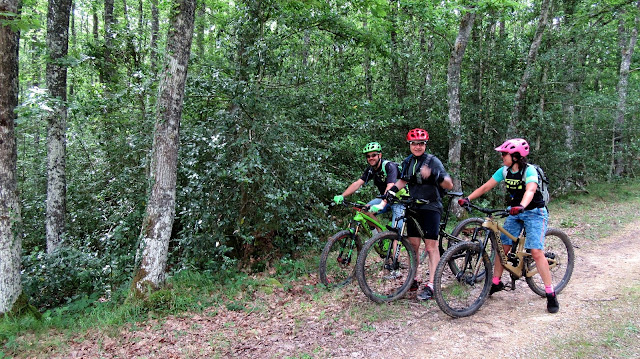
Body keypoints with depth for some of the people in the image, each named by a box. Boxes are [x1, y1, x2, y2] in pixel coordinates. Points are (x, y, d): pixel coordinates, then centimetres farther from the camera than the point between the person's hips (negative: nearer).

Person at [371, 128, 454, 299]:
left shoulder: (433, 161, -8)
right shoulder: (408, 162, 10)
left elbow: (449, 185, -16)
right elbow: (402, 182, 21)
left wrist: (433, 175, -33)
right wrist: (388, 194, 7)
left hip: (431, 207, -5)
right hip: (413, 207, 6)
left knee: (431, 246, -8)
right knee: (413, 244, 8)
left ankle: (431, 285, -8)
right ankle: (413, 280, 19)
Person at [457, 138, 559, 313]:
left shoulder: (529, 170, -20)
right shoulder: (504, 171, -3)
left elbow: (530, 190, -38)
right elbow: (485, 187, -3)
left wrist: (522, 206, -56)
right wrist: (467, 198, -14)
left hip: (534, 213, -6)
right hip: (515, 213, 6)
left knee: (536, 252, -15)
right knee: (502, 247, 1)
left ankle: (551, 294, -6)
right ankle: (496, 283, 19)